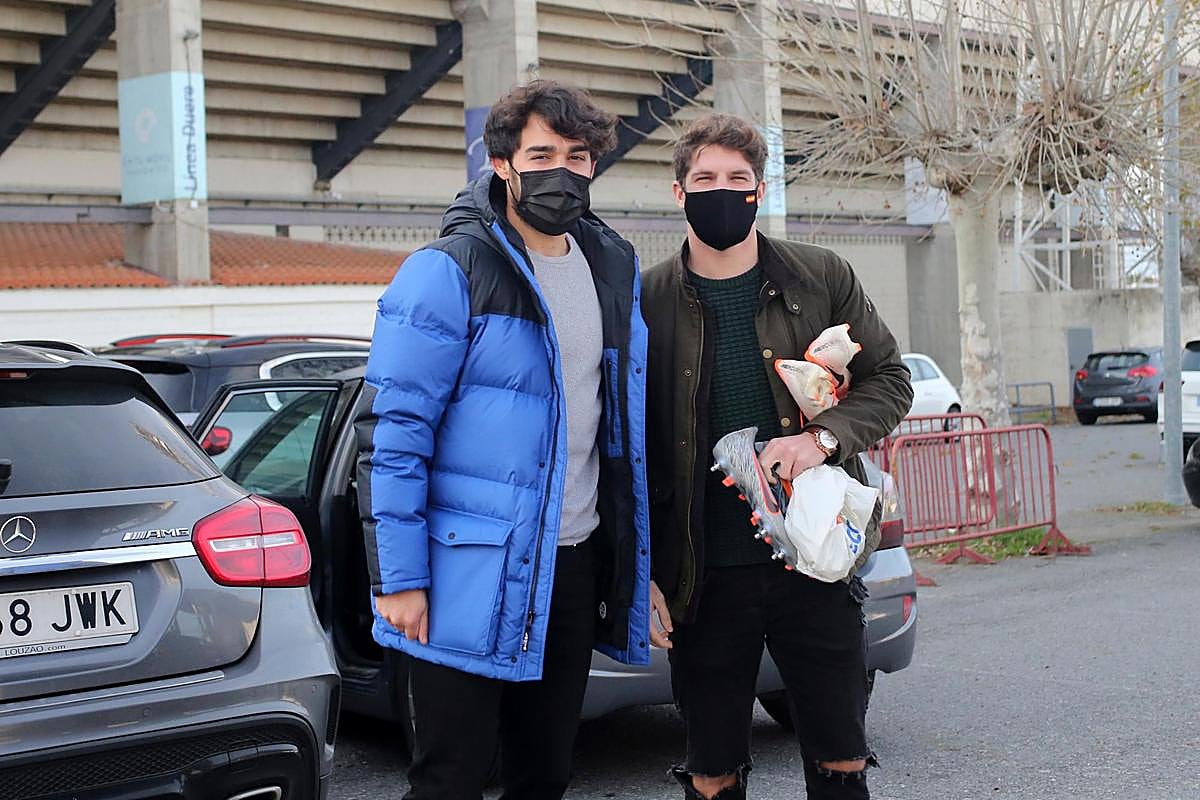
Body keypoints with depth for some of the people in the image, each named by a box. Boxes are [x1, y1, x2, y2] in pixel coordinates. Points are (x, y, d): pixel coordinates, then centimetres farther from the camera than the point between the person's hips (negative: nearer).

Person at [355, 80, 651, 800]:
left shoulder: (615, 269, 9)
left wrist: (634, 553, 14)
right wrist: (400, 578, -16)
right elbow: (394, 433, -13)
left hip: (575, 565, 6)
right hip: (472, 577, -6)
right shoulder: (447, 274, -12)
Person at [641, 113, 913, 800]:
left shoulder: (823, 278, 3)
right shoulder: (651, 302, 0)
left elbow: (890, 379, 7)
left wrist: (823, 437, -13)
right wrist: (642, 576, -2)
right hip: (704, 579, 0)